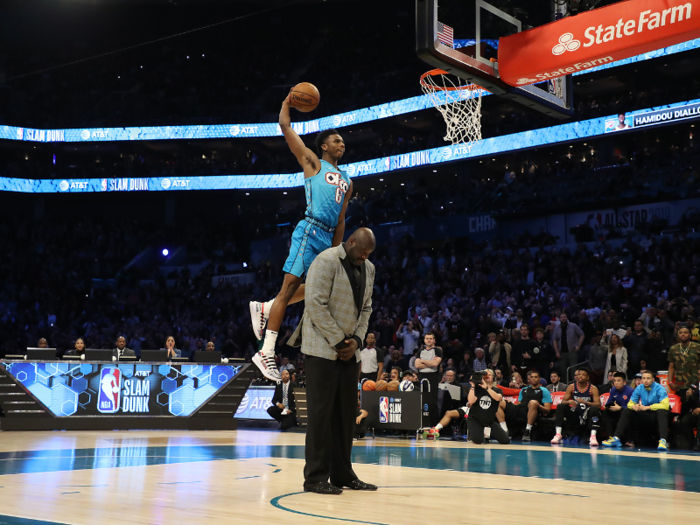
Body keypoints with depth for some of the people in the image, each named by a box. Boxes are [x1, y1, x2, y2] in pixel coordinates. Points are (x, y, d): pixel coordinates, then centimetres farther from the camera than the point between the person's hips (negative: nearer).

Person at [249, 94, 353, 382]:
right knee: (289, 288, -11)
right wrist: (288, 100, 14)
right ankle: (266, 352, -10)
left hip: (327, 238, 8)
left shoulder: (346, 181, 23)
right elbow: (285, 126, 1)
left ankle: (264, 308, 25)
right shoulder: (312, 162, 6)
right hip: (310, 231, -8)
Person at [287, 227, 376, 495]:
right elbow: (316, 305, -17)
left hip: (348, 349, 8)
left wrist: (356, 339, 0)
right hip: (323, 347, -7)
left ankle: (342, 474, 17)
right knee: (321, 411, -6)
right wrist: (338, 341, -15)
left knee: (346, 412, 8)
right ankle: (315, 478, 1)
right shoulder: (326, 261, -11)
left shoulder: (368, 269, 13)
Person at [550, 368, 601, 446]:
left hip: (587, 417, -2)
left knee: (594, 409, -31)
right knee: (560, 406, -19)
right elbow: (563, 401, -2)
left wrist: (585, 402, -31)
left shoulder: (593, 389, -3)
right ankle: (558, 435, -27)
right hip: (575, 415, 2)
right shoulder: (571, 387, 3)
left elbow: (598, 405, -14)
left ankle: (593, 437, -40)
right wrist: (569, 402, -26)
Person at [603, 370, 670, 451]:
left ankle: (663, 441, -50)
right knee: (626, 412, -9)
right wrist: (633, 406, -21)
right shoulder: (639, 388, 1)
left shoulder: (659, 388, -14)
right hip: (644, 415, 5)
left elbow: (665, 405, -26)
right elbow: (630, 403, 6)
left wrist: (647, 407, -25)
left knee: (661, 411, -37)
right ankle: (617, 438, -18)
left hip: (656, 415, -5)